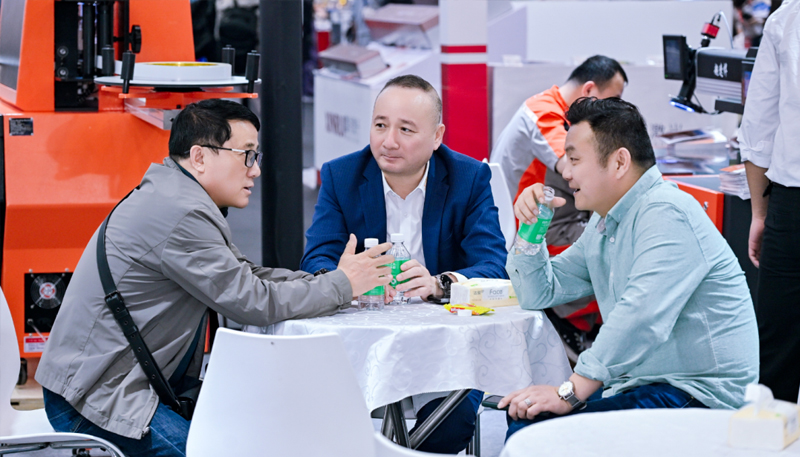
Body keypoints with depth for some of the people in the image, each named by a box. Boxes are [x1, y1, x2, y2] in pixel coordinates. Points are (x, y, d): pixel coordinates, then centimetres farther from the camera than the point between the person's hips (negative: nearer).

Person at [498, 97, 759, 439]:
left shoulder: (666, 213, -15)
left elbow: (643, 316, -27)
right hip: (641, 385, 9)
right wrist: (530, 228, 8)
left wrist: (571, 392, -29)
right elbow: (538, 295, 25)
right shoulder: (604, 224, 17)